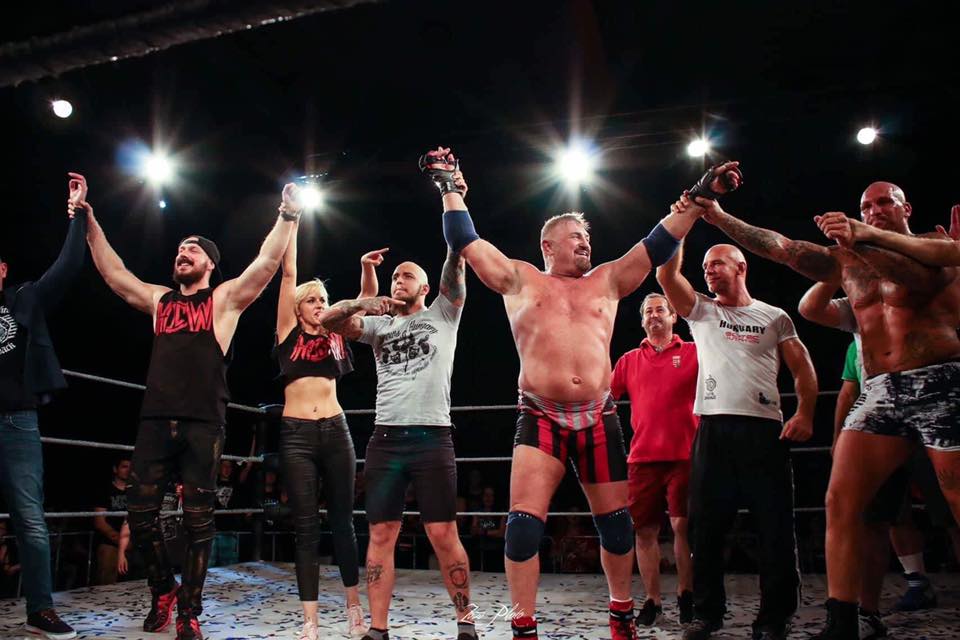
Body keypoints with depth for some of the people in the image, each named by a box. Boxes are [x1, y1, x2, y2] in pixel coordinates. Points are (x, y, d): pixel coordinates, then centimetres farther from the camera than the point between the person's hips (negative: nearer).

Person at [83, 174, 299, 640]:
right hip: (155, 420, 4)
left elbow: (266, 263, -4)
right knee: (141, 513, 3)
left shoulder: (225, 298, 7)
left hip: (203, 424, -4)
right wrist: (88, 219, 16)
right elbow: (112, 271, 19)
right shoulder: (159, 299, 19)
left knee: (198, 521, 1)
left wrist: (287, 217, -12)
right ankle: (162, 590, 26)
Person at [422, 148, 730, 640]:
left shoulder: (606, 281, 14)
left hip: (599, 419, 3)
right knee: (524, 521, -10)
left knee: (616, 521, 10)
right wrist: (449, 187, 6)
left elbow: (659, 244, 13)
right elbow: (465, 241, 7)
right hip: (540, 419, -2)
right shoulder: (520, 279, 8)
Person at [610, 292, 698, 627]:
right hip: (642, 457, 3)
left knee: (682, 525, -2)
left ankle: (685, 594, 18)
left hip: (684, 455, -2)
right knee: (644, 529, 4)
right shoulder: (630, 360, 14)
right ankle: (652, 600, 18)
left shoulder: (693, 353, 6)